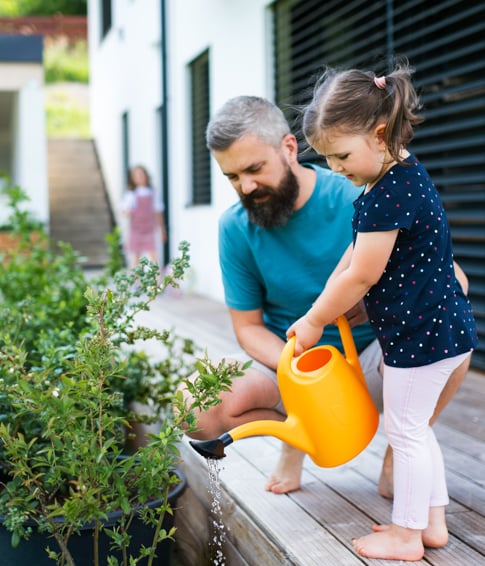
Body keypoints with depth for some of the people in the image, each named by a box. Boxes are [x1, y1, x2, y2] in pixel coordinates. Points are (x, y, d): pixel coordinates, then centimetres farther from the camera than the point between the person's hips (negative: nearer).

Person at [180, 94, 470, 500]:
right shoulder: (235, 227, -9)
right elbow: (248, 326, -3)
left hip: (368, 360, -2)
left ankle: (398, 454, -4)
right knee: (194, 407, -24)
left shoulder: (355, 199, -17)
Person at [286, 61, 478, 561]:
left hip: (422, 333, -10)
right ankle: (432, 521, 30)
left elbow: (361, 277, -20)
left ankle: (406, 534, 18)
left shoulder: (388, 195, -24)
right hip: (439, 328, 10)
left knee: (405, 430, 3)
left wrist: (315, 322, -6)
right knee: (415, 427, 19)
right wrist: (317, 314, 8)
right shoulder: (399, 177, 9)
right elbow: (354, 256, 11)